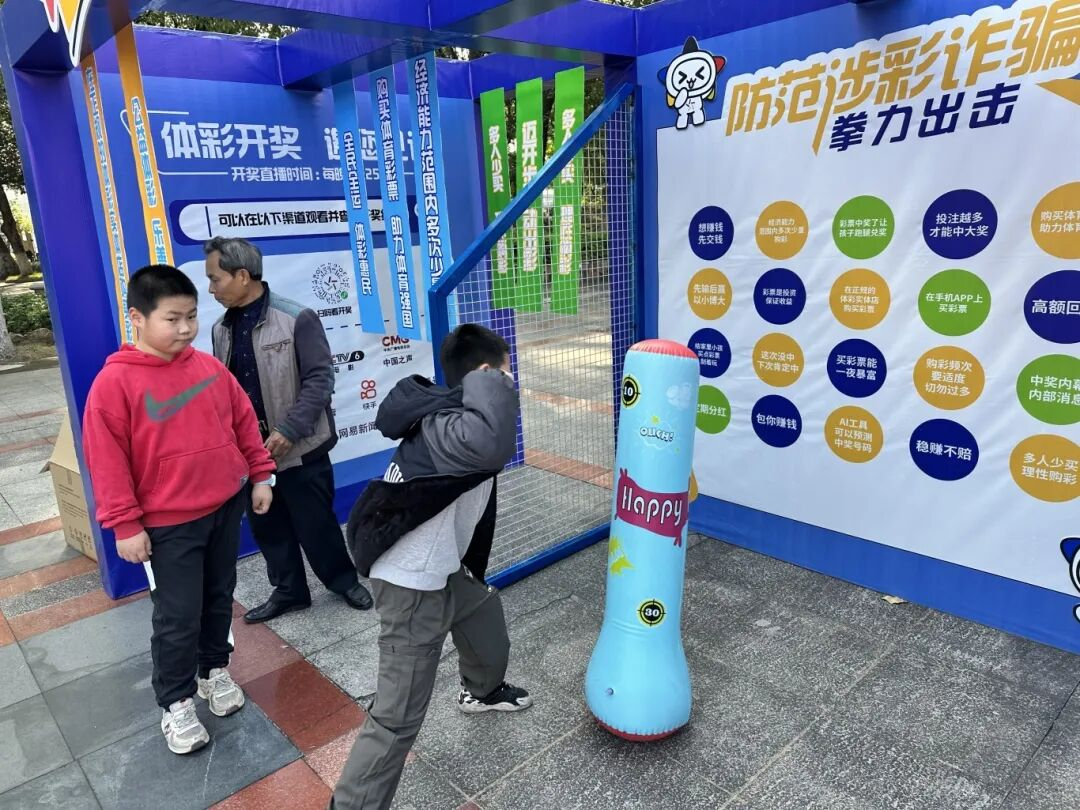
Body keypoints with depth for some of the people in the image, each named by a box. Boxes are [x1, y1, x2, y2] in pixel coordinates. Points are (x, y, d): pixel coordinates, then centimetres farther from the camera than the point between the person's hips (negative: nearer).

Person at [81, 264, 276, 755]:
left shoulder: (209, 367, 0)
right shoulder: (114, 382, -14)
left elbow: (243, 421, 9)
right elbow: (107, 460, -12)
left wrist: (260, 474, 8)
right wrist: (126, 526, -11)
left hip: (226, 506, 5)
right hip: (169, 523, -4)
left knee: (220, 598, 19)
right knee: (178, 618, 4)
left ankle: (215, 670, 40)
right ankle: (175, 703, 25)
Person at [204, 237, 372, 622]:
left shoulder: (297, 319, -12)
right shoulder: (222, 329, 6)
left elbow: (320, 379, -15)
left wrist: (287, 431, -20)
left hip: (299, 446, -5)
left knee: (315, 522, 6)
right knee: (266, 525, 14)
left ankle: (345, 581, 28)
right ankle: (288, 591, 32)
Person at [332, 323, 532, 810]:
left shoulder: (448, 415, 2)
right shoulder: (443, 426, -29)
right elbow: (493, 447, -51)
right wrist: (491, 384, -34)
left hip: (441, 569, 11)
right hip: (411, 585, -11)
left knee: (486, 611, 35)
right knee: (398, 715, -3)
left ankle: (481, 691, 63)